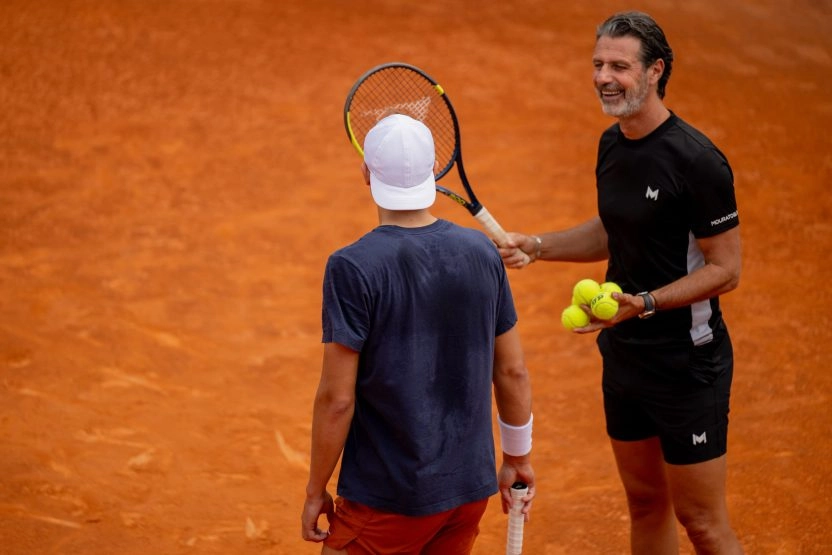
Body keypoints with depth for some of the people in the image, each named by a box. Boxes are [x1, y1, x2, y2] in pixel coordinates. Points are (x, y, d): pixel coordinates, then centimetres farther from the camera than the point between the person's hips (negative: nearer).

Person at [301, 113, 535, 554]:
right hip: (472, 485, 5)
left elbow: (337, 398, -15)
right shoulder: (482, 253, -1)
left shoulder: (351, 268, -15)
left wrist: (316, 491, -3)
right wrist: (518, 459, 20)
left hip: (387, 498, -5)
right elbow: (512, 372, 6)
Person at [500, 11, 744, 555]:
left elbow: (725, 269, -18)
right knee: (645, 502, 19)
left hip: (686, 365, -8)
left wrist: (645, 303, -28)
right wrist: (536, 245, 9)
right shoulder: (612, 144, 5)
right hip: (624, 357, 8)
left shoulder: (696, 160, -21)